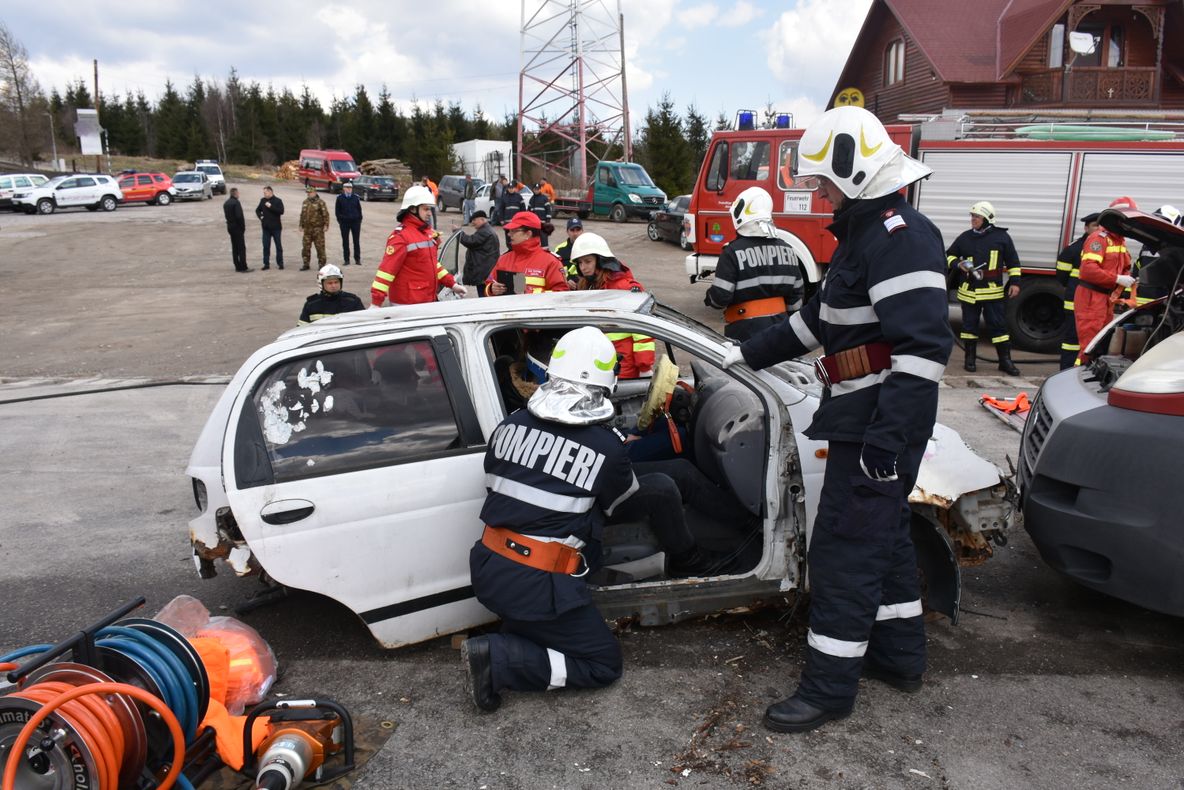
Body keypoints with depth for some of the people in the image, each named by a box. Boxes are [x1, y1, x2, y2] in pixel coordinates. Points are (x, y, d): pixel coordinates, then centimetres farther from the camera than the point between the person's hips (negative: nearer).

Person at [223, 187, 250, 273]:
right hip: (237, 228, -8)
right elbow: (239, 216, -22)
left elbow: (226, 215, 14)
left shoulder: (226, 203, 11)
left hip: (230, 227, 9)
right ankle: (243, 267, -5)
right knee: (241, 248, -5)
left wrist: (230, 223, 13)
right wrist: (243, 227, -12)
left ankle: (237, 266, 15)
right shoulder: (236, 203, -16)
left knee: (234, 248, 12)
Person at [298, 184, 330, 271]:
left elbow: (325, 214, -10)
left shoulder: (320, 202, -6)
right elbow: (302, 214, 20)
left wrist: (326, 225, -17)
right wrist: (301, 225, 18)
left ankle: (321, 264, 7)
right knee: (305, 247, 5)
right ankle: (305, 264, 13)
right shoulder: (305, 202, 13)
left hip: (318, 228, -6)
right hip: (307, 228, 6)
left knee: (320, 247, -1)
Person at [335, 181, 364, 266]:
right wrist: (340, 220, -1)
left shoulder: (356, 198, 5)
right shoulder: (339, 198, 2)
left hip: (355, 222, 0)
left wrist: (359, 220, 1)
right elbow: (337, 211, 6)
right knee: (345, 242, 4)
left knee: (356, 241, 4)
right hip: (344, 222, 0)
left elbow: (359, 209, 8)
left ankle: (357, 259, 10)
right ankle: (346, 260, 10)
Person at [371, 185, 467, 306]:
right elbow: (386, 269, -21)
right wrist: (376, 302, -27)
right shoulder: (400, 236, -15)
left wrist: (452, 284, 17)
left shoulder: (428, 232, 12)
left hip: (429, 300, 9)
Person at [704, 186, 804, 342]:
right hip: (779, 326, 6)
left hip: (745, 330, -6)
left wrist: (709, 298, 7)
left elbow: (720, 297, -16)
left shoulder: (733, 252, -14)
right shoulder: (786, 249, 5)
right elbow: (795, 295, 10)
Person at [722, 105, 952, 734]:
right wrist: (749, 353, 25)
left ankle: (829, 687, 7)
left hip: (880, 424, -11)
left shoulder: (899, 235, -18)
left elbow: (923, 346, -26)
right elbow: (821, 318, 25)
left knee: (845, 548, -4)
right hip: (865, 420, 11)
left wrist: (888, 440, -28)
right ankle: (899, 656, 36)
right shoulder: (865, 231, 17)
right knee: (883, 534, 20)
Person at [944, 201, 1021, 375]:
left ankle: (1005, 360, 6)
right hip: (969, 290, 2)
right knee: (969, 324, 8)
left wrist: (1015, 282, 0)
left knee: (998, 324, -1)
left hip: (992, 290, -2)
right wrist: (958, 264, -4)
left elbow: (1013, 261, 7)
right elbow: (949, 255, 17)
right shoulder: (965, 237, 7)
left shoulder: (1001, 236, 2)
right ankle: (970, 358, 18)